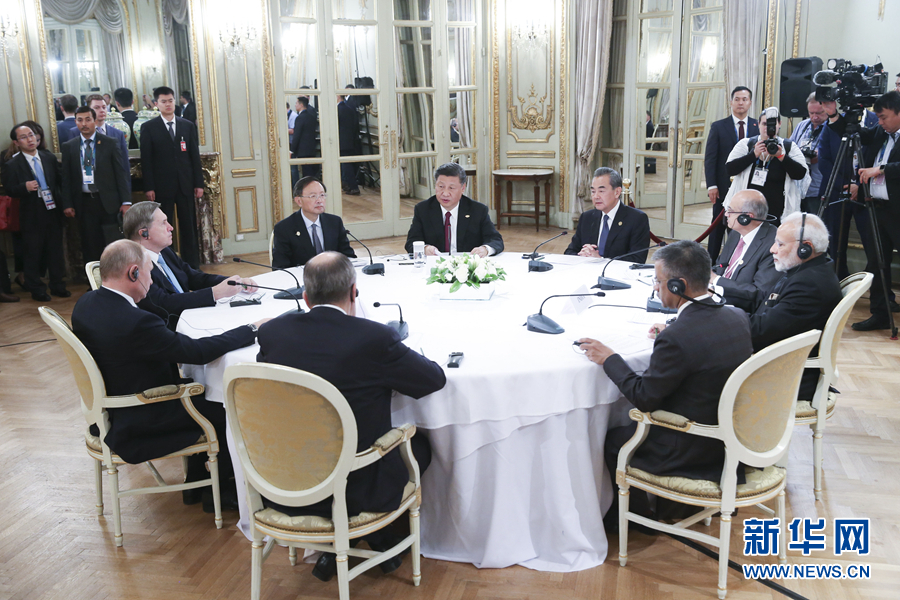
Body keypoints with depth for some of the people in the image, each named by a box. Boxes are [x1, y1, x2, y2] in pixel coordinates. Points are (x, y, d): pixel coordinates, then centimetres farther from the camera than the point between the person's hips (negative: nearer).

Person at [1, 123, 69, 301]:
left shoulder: (49, 158, 5)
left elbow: (60, 182, 7)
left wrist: (65, 205, 0)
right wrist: (25, 187, -25)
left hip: (53, 211, 3)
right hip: (31, 216, -3)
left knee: (56, 251, 10)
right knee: (32, 254, 5)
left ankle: (57, 285, 23)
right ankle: (36, 289, 18)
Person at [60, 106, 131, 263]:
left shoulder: (110, 143, 1)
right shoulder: (68, 147, 7)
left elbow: (121, 173, 0)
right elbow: (66, 178, 8)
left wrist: (126, 201, -6)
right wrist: (68, 204, 2)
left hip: (107, 201, -2)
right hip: (84, 202, 2)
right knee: (90, 246, 6)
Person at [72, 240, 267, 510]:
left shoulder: (85, 304, -4)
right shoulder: (136, 322, -33)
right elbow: (198, 351, -26)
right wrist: (252, 330, -15)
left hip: (107, 411, 10)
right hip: (138, 427, -9)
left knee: (201, 388, 21)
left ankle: (196, 483, 29)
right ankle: (220, 490, 24)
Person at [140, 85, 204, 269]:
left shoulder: (188, 126, 11)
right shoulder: (148, 127, 2)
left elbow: (195, 156, 10)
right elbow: (146, 159, -2)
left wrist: (199, 183, 4)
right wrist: (149, 187, -9)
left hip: (185, 185, 3)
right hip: (162, 186, -2)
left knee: (189, 226, 4)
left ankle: (192, 265, 10)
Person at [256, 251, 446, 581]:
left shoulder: (272, 331, -8)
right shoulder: (374, 337, -19)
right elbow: (435, 378, -6)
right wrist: (399, 354, 14)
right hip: (356, 491, -3)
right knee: (419, 444, 24)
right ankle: (377, 538, 29)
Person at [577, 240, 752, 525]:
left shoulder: (676, 338, -29)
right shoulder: (737, 317, -5)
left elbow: (643, 397, -18)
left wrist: (609, 358, -8)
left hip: (694, 450, -8)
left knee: (611, 439, 11)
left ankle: (641, 514, 30)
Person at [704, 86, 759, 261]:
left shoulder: (759, 127, 6)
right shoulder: (718, 127, 2)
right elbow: (710, 158, -2)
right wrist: (711, 185, -11)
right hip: (724, 186, -1)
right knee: (718, 226, 5)